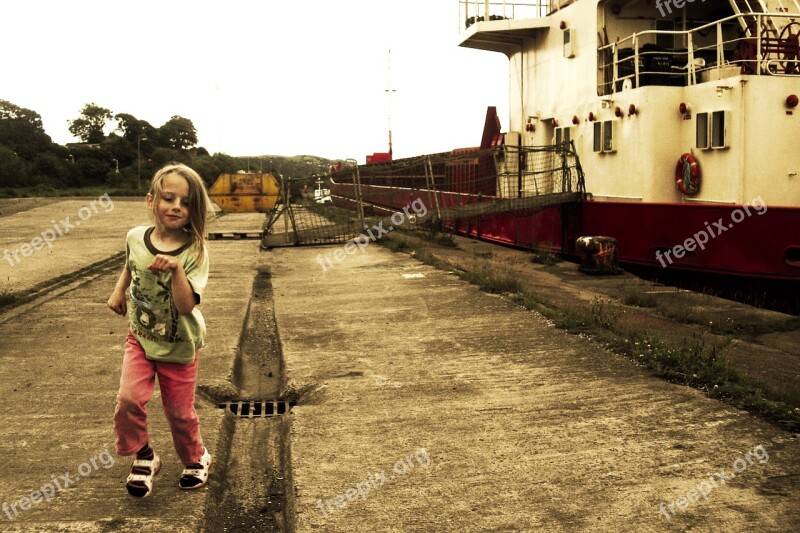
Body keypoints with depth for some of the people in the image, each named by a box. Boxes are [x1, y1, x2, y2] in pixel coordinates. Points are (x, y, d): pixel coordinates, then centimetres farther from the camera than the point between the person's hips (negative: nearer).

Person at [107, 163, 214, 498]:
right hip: (141, 337, 3)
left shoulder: (194, 252, -20)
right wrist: (118, 291, 6)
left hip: (180, 346, -2)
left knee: (179, 413, 10)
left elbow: (186, 305, -30)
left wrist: (176, 268, -40)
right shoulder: (135, 238, -9)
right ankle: (143, 456, 12)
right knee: (129, 399, -15)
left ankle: (196, 459, 39)